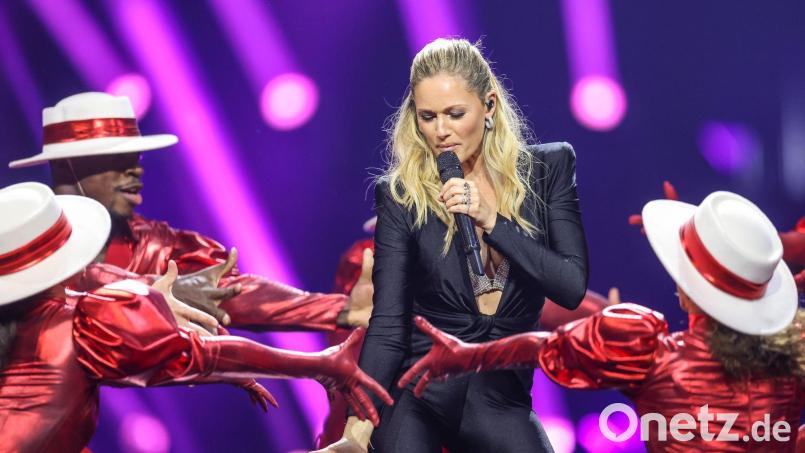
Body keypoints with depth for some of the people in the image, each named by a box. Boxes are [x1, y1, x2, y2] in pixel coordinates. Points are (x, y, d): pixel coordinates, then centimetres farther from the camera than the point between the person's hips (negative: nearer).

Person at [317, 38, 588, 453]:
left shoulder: (548, 168, 0)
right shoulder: (400, 194, -5)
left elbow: (573, 288, -7)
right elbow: (387, 324, -11)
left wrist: (492, 220, -18)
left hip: (502, 393, 1)